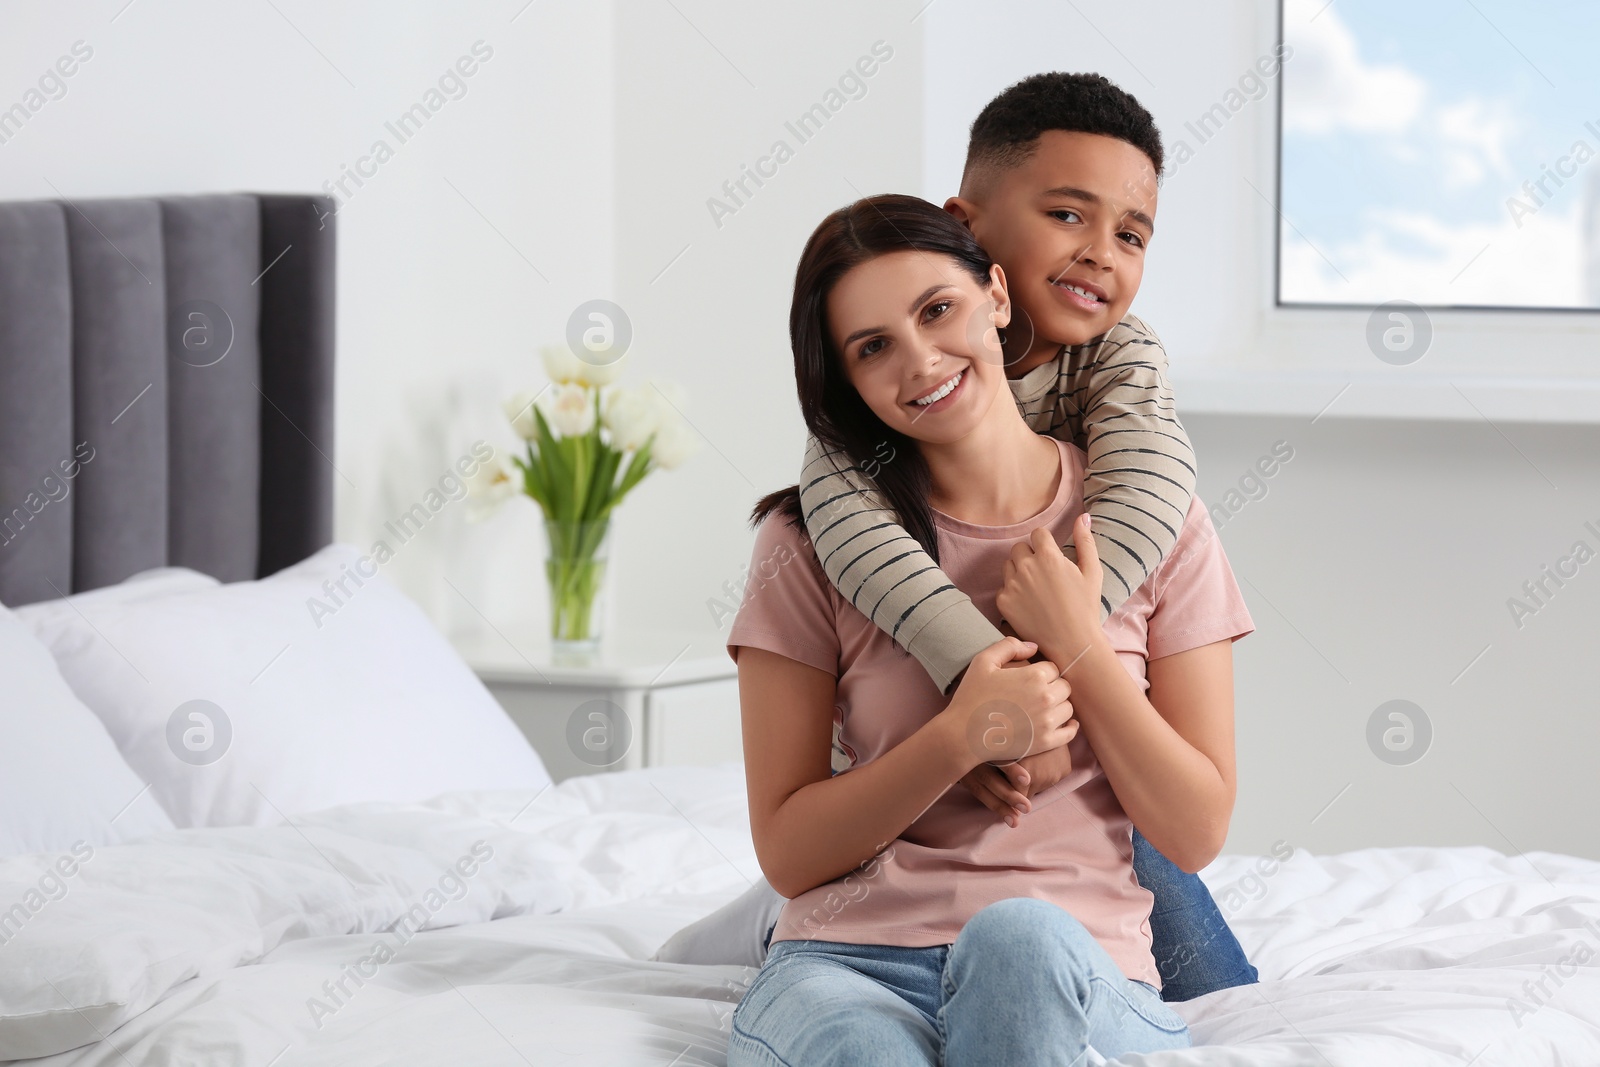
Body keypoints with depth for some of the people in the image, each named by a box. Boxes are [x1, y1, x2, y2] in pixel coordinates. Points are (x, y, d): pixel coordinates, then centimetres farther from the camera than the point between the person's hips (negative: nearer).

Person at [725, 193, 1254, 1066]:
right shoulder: (809, 544, 5)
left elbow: (1196, 832, 6)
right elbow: (788, 852, 3)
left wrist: (1079, 645, -5)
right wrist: (959, 741, -12)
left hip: (1078, 970, 2)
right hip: (847, 962, -2)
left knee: (1018, 934, -38)